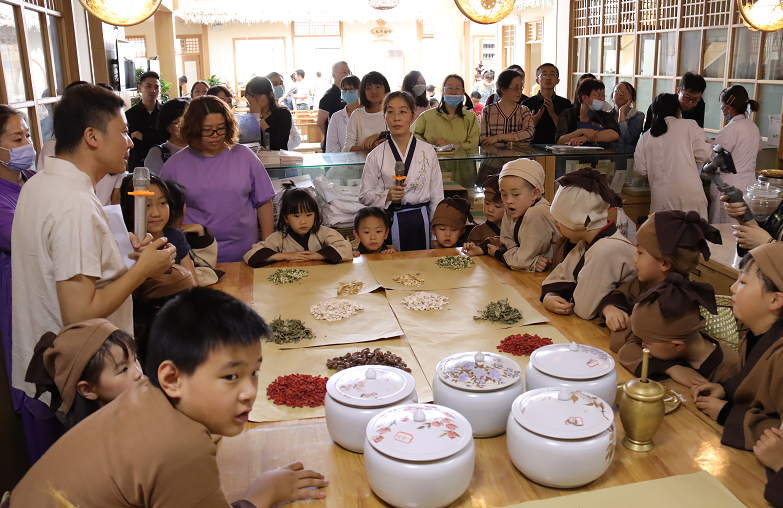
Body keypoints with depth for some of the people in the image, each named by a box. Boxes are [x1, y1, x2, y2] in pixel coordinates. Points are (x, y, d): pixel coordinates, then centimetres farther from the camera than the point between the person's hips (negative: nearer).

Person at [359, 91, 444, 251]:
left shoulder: (428, 152, 4)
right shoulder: (376, 156, 1)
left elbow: (437, 196, 7)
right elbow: (364, 196, 3)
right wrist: (387, 196, -15)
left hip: (419, 222, 1)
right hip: (387, 222, -1)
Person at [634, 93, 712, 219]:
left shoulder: (646, 136, 9)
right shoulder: (689, 126, 1)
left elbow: (641, 169, 7)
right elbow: (704, 154, -4)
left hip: (660, 198, 3)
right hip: (689, 195, -3)